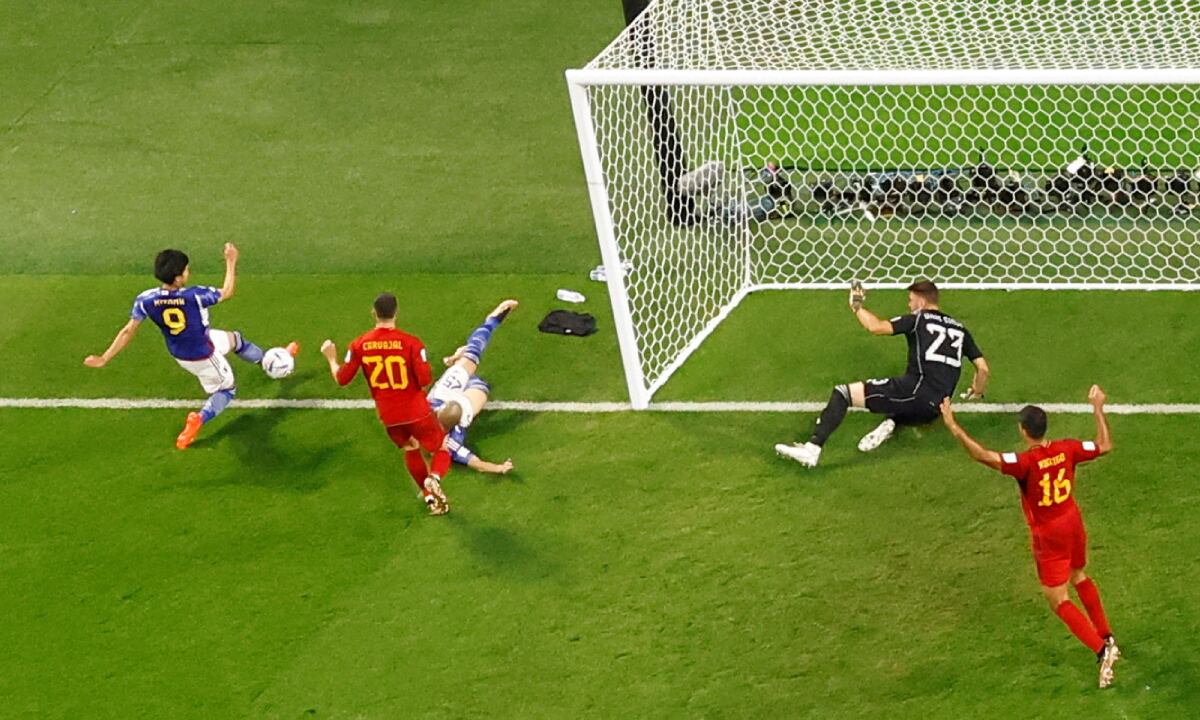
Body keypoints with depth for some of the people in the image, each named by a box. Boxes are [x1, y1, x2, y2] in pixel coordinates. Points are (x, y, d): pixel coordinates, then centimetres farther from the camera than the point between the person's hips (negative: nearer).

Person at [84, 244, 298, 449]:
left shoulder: (145, 300, -26)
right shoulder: (194, 296, -37)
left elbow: (128, 331, -19)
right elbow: (227, 293, -18)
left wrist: (104, 358, -11)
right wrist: (231, 261, -6)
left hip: (180, 354, 6)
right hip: (203, 356, -6)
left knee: (236, 339, 29)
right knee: (227, 388, 22)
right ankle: (199, 419, -3)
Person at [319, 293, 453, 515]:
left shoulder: (359, 345, -8)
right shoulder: (410, 343, -18)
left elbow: (341, 379, -1)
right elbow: (425, 380, -19)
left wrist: (331, 359, 18)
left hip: (388, 417, 3)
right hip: (416, 412, -3)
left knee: (410, 450, 29)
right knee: (441, 450, 13)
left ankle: (428, 496, 24)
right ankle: (434, 478, -19)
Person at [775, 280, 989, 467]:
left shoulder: (919, 320, 4)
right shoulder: (959, 329, 21)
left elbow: (876, 327, -7)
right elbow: (983, 369, 19)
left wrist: (857, 306, 11)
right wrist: (977, 392, 39)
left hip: (914, 390, -6)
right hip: (934, 410, 6)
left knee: (843, 393, -3)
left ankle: (812, 449, -22)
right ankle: (890, 423, 2)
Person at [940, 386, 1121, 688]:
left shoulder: (1026, 462, -29)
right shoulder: (1066, 449, -12)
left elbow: (983, 456, -40)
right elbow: (1105, 446, 3)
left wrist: (954, 427, -38)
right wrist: (1098, 409, 14)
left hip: (1049, 536, -6)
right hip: (1074, 525, 6)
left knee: (1058, 600, 4)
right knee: (1079, 577, 30)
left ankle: (1101, 650, -7)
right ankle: (1107, 638, 37)